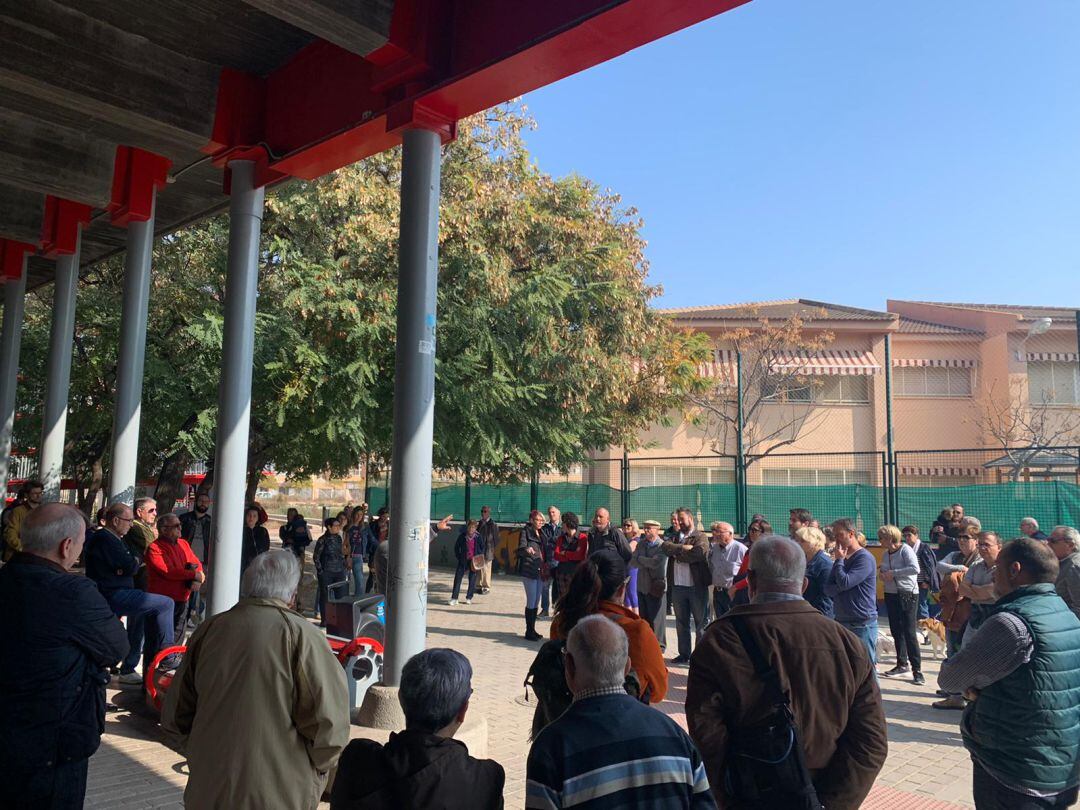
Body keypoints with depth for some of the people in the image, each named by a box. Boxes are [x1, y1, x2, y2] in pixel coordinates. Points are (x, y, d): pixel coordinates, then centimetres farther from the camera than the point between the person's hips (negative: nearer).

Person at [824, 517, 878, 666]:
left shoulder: (865, 558, -11)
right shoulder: (841, 559, 14)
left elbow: (845, 583, -21)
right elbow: (828, 589, 8)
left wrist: (839, 560, -7)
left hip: (862, 625, -8)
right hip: (842, 622, 8)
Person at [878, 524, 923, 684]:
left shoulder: (905, 550, -12)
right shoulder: (885, 554, 10)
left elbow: (915, 569, -25)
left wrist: (894, 573, -22)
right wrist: (882, 572, -1)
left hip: (907, 594, -8)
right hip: (891, 595, 8)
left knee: (909, 633, -7)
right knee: (896, 631, 14)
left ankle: (917, 670, 0)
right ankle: (902, 664, 27)